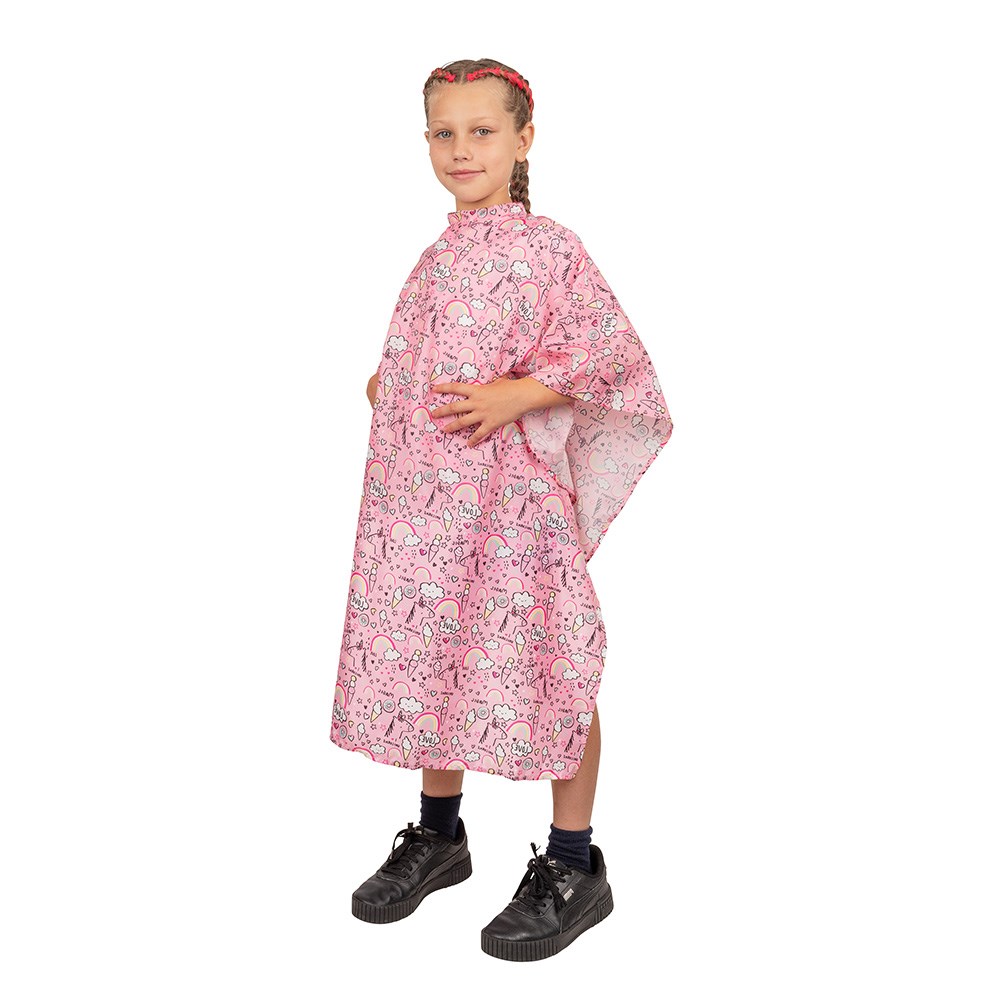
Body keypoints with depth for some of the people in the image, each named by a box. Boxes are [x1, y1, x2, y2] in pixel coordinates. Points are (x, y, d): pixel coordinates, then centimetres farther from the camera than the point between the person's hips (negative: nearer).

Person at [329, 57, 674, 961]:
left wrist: (515, 395, -19)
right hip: (423, 492, 7)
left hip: (514, 496, -7)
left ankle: (573, 865, 15)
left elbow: (611, 351, -12)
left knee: (545, 666, 1)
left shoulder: (548, 246, -7)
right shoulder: (440, 254, 13)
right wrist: (386, 385, 9)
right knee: (426, 650, 13)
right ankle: (439, 834, 33)